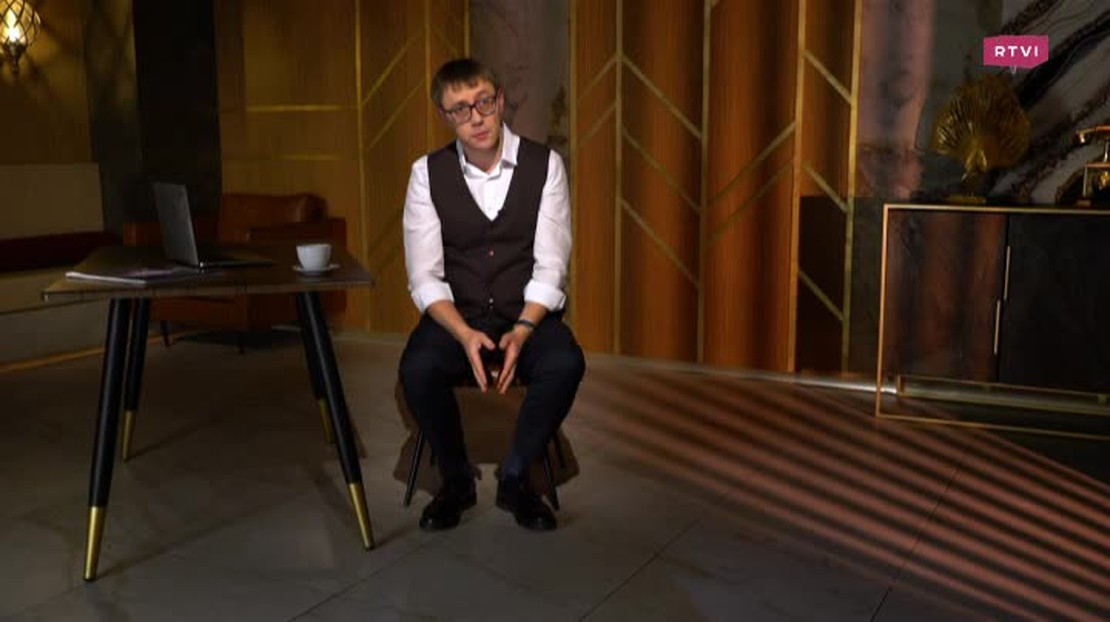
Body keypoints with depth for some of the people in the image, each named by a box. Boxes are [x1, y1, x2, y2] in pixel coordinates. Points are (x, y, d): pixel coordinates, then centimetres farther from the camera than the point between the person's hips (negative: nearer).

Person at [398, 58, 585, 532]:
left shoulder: (544, 165, -4)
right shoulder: (427, 173, -3)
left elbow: (550, 267, -8)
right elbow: (425, 277, -7)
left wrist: (522, 330, -25)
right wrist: (465, 335, -24)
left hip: (527, 316, 0)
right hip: (456, 317, 0)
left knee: (565, 364, -31)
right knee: (417, 369, -31)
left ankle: (515, 477, -6)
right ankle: (455, 479, -2)